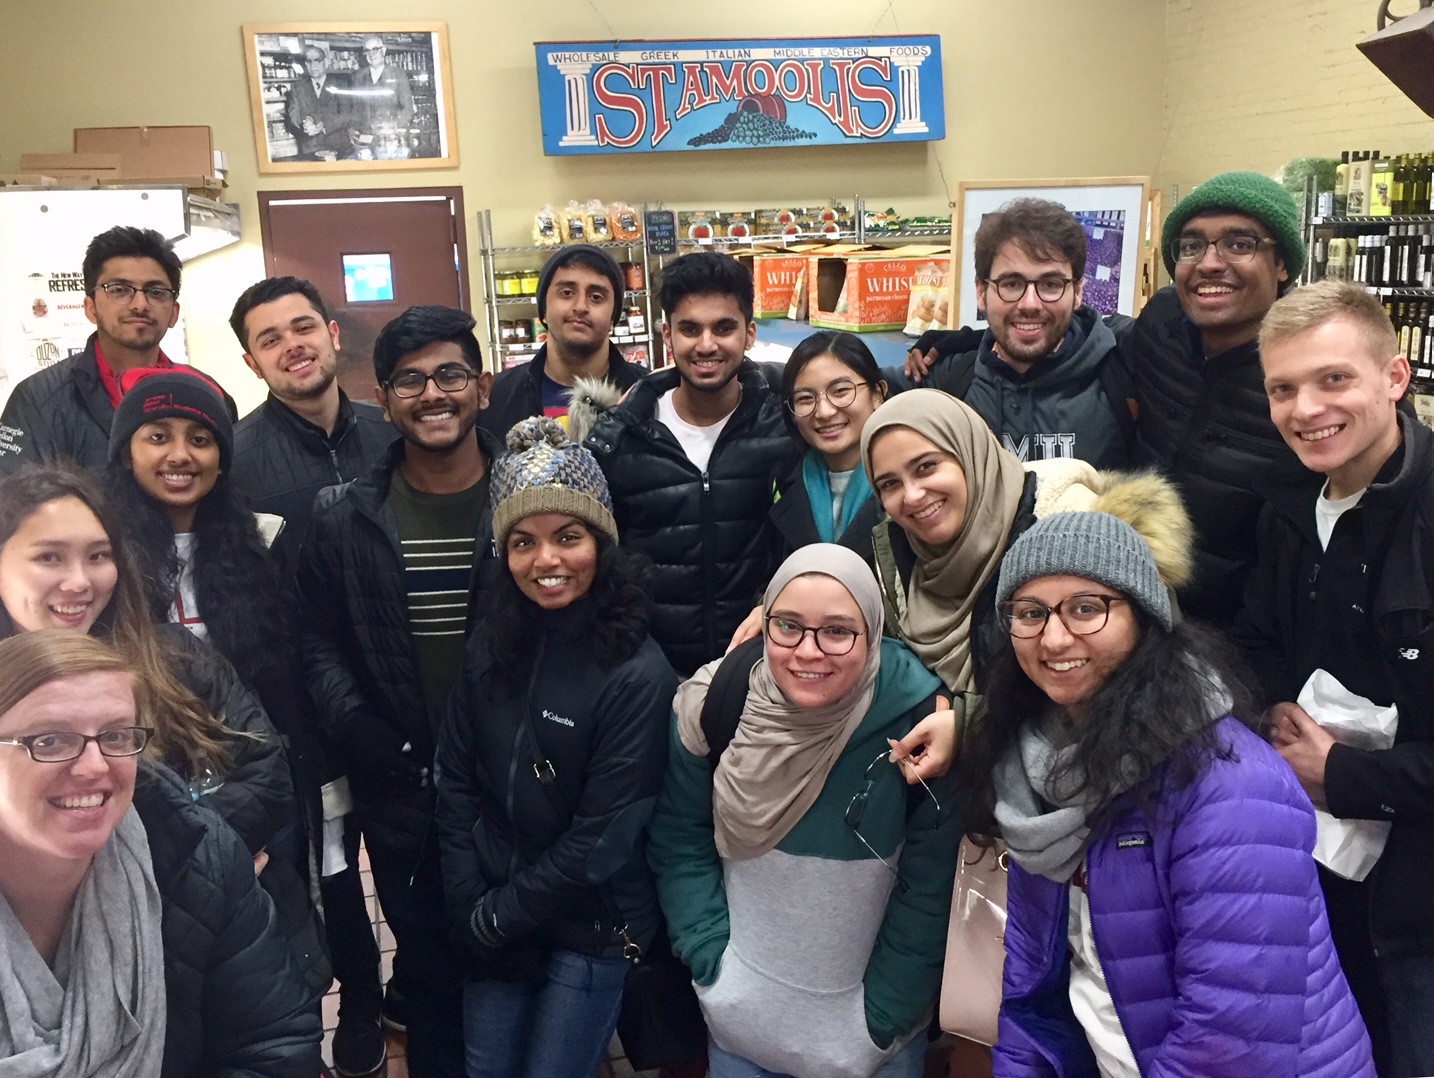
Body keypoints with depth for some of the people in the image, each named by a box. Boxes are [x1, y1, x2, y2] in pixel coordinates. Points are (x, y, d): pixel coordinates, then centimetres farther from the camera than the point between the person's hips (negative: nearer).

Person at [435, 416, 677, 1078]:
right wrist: (470, 909, -6)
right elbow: (456, 783, 1)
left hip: (588, 930, -4)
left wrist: (498, 918, -10)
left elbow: (601, 837, -17)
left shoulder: (637, 674, -19)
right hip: (490, 923, 4)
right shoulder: (491, 649, -3)